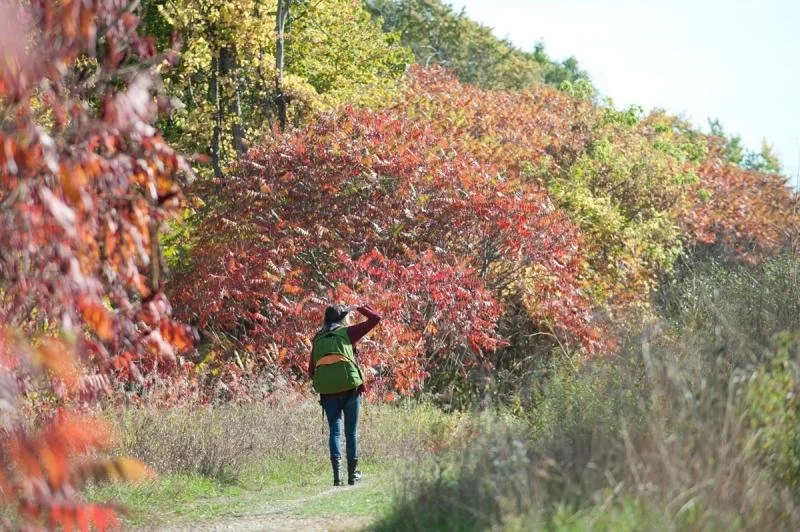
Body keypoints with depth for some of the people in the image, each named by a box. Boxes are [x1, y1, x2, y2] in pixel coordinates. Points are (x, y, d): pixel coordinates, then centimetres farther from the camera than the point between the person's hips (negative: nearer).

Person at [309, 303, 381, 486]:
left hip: (327, 392, 2)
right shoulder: (347, 332, 4)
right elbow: (375, 318, 7)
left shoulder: (318, 339, 14)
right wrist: (360, 307, 21)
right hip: (350, 389, -2)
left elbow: (311, 370, 15)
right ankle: (352, 474, 14)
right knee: (351, 432, 9)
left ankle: (337, 475, -11)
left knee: (334, 430, 4)